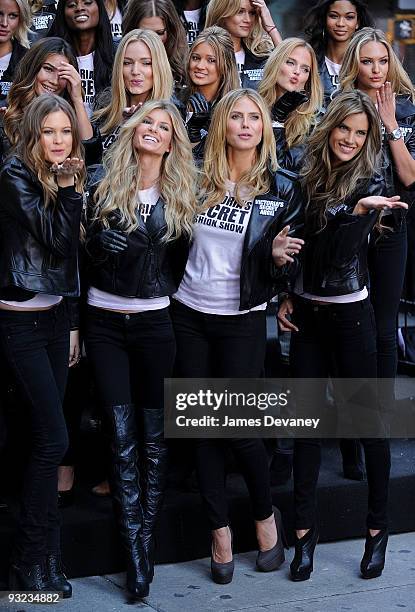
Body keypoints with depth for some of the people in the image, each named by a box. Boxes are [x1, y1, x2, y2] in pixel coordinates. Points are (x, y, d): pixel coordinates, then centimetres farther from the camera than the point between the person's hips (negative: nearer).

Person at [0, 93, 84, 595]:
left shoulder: (64, 180, 11)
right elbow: (53, 239, -19)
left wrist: (73, 324, 18)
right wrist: (69, 189, -16)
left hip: (54, 316, 7)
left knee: (45, 438, 7)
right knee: (53, 438, -10)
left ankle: (45, 554, 13)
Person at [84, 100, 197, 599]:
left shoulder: (179, 197, 3)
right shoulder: (103, 189, 2)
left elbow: (181, 263, 5)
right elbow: (86, 250, 5)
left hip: (155, 323, 0)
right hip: (104, 322, 0)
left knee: (154, 436, 4)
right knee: (122, 437, -2)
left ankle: (146, 539, 13)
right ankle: (134, 551, 0)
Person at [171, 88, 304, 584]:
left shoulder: (281, 189, -2)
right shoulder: (199, 181, 2)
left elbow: (281, 262, 0)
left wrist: (277, 254, -21)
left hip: (241, 320, -2)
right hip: (189, 314, 3)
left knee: (238, 425, -3)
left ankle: (266, 515, 22)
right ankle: (220, 530, 17)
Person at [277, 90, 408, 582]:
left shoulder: (370, 183, -8)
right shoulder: (306, 177, 6)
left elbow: (343, 251, -19)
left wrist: (359, 209, -35)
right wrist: (286, 298, 9)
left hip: (349, 314, -5)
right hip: (305, 314, 5)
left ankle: (378, 526, 15)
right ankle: (304, 529, 13)